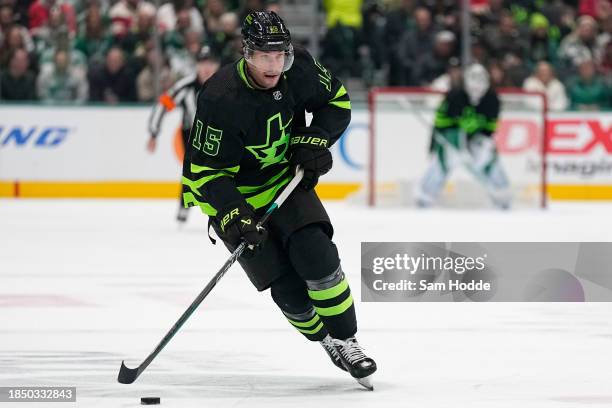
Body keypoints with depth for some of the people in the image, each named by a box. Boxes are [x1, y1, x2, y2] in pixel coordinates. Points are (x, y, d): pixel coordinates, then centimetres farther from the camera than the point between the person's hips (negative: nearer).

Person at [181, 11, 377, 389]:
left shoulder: (298, 69, -15)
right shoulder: (220, 100, -29)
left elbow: (336, 102, 5)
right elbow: (206, 171, -23)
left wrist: (313, 141, -11)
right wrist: (233, 216, -34)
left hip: (287, 179, 3)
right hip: (236, 197, -3)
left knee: (316, 255, -18)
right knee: (287, 285, -9)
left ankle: (347, 342, -4)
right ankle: (326, 342, 17)